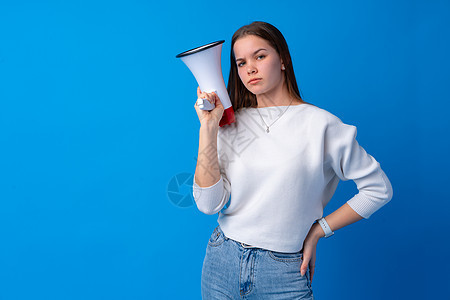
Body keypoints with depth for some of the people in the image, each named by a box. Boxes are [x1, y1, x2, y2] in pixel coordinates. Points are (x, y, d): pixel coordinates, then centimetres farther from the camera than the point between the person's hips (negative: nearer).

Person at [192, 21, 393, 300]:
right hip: (222, 262, 3)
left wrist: (317, 230, -3)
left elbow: (378, 189, -2)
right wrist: (208, 127, -14)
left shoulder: (319, 123, -9)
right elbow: (209, 203, -10)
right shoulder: (231, 124, -1)